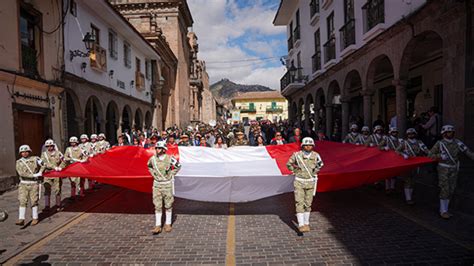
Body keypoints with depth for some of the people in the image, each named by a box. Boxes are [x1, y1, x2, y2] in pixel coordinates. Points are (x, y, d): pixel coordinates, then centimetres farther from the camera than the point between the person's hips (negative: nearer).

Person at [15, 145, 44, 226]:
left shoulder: (35, 159, 3)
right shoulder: (19, 162, 2)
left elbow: (43, 164, 14)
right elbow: (21, 173, -11)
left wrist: (40, 171, -2)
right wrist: (33, 175, -18)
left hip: (34, 184, -1)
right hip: (23, 184, 1)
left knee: (34, 202, 4)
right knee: (22, 201, -3)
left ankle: (35, 218, 13)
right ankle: (21, 219, -1)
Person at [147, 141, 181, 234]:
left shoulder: (169, 159, -12)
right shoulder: (152, 159, -4)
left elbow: (178, 166, 4)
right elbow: (149, 166, 19)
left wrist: (171, 174, -1)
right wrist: (153, 174, 7)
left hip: (167, 184, -2)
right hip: (157, 184, 2)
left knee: (168, 205, 8)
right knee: (157, 205, 2)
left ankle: (168, 224, 22)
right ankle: (158, 226, 8)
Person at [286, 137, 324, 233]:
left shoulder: (315, 155, -4)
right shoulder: (297, 155, -8)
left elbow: (320, 164, 17)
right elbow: (288, 164, 8)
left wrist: (315, 170, 5)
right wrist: (295, 171, 1)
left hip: (310, 182, 2)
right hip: (299, 182, -2)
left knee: (308, 204, 11)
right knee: (300, 203, -8)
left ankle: (306, 223, 26)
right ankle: (301, 225, -5)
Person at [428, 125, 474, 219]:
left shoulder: (457, 143, 2)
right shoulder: (439, 143, -6)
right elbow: (430, 155, -3)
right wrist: (441, 156, -19)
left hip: (454, 170, 4)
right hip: (443, 169, -4)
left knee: (451, 190, 9)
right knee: (444, 190, -7)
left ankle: (444, 209, 21)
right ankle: (443, 211, 4)